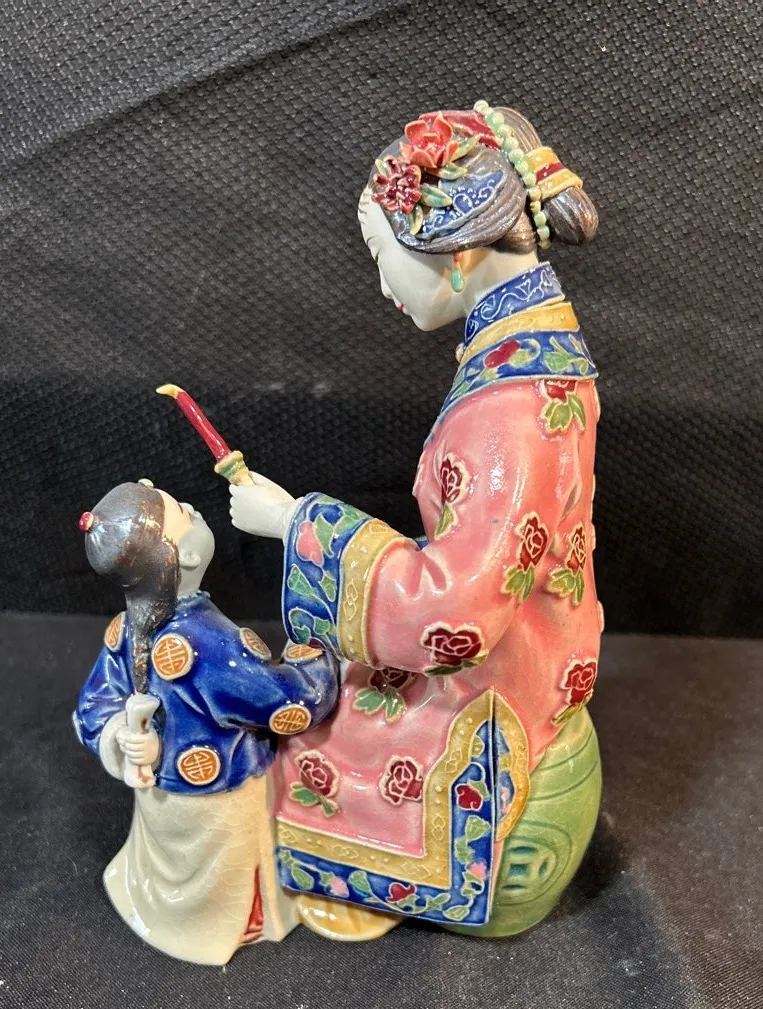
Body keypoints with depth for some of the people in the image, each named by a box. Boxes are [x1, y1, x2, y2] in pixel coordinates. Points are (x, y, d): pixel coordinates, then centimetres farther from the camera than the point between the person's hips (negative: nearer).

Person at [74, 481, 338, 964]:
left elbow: (93, 711, -3)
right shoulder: (213, 646, -40)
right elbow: (298, 703, -29)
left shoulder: (126, 631, -14)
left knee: (179, 877, 35)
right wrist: (319, 652, -13)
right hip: (220, 812, -6)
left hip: (162, 799, 7)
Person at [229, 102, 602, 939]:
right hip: (498, 645, 9)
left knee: (295, 739, 7)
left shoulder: (516, 407, -34)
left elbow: (447, 609, -35)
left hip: (494, 693, -8)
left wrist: (294, 520, -26)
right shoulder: (534, 338, -2)